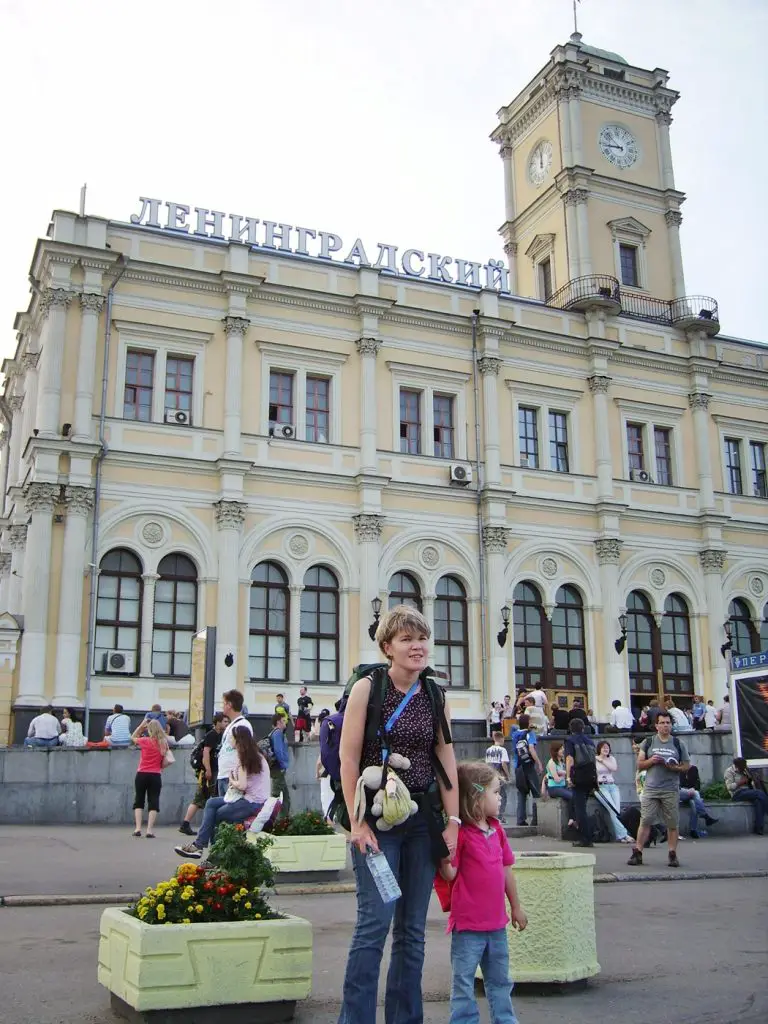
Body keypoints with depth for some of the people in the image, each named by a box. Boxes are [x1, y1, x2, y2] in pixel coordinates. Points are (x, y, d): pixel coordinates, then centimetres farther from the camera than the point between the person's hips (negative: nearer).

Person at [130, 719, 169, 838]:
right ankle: (150, 830, -4)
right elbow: (165, 762, 2)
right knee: (153, 802, 3)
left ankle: (137, 828, 2)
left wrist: (141, 725, 10)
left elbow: (133, 737, 13)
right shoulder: (164, 743, -1)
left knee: (139, 801, 11)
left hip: (142, 774, -1)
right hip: (156, 775, 1)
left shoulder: (145, 741, -6)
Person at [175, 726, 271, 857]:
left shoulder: (244, 756, -12)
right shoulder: (256, 754, 15)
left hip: (252, 802, -9)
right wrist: (234, 782, 0)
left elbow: (242, 785, -19)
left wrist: (232, 781, 0)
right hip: (256, 798, 9)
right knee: (211, 803, 9)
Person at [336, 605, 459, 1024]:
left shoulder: (436, 697, 8)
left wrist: (452, 821, 2)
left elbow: (447, 761, 8)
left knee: (412, 928, 8)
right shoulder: (367, 688, -5)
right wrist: (357, 823, -12)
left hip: (424, 819, 4)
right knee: (376, 921, -10)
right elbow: (349, 757, -8)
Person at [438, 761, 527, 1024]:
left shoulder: (496, 829, 6)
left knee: (500, 981, 20)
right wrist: (445, 860, -37)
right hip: (468, 924, -7)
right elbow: (450, 875, -17)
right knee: (463, 984, 4)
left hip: (496, 922, 7)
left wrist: (516, 906, 18)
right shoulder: (460, 833, -16)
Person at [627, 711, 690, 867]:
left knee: (672, 824, 2)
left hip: (671, 790, 0)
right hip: (650, 789, 0)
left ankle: (672, 854, 11)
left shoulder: (679, 744, 9)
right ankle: (637, 853, 0)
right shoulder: (648, 742, 9)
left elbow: (687, 765, 8)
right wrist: (651, 761, -10)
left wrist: (674, 767, -10)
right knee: (645, 821, -4)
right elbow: (639, 765, 9)